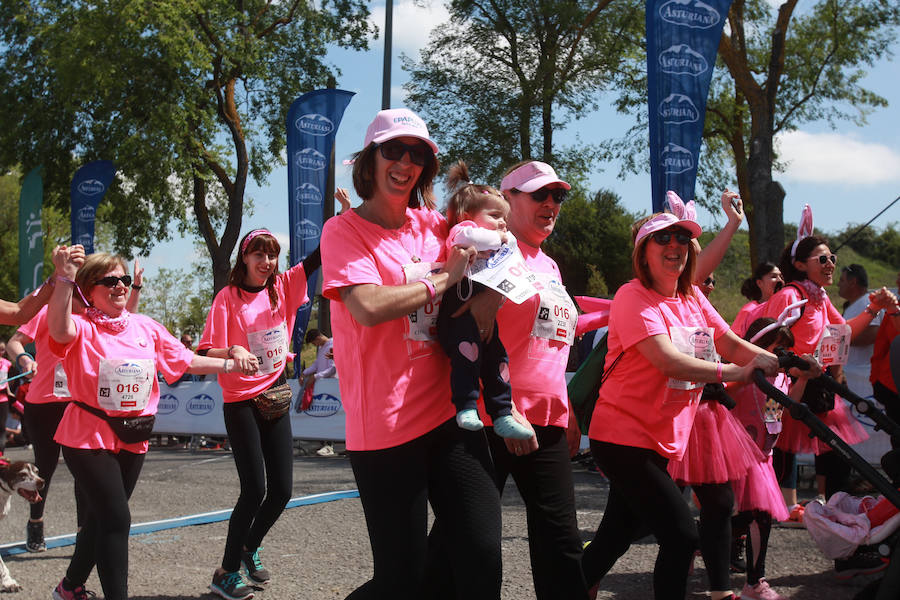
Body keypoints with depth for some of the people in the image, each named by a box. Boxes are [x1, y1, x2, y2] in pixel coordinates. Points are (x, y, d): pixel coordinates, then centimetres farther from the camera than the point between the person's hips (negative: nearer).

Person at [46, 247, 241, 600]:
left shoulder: (146, 327, 4)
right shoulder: (82, 330, -13)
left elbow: (185, 360, 12)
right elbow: (59, 330, -37)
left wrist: (229, 365, 7)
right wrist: (64, 279, -50)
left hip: (133, 439, 6)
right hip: (89, 437, -6)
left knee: (101, 518, 19)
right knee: (116, 518, -13)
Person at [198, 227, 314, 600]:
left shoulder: (282, 286, 4)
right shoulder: (228, 297, -7)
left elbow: (321, 256, -4)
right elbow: (205, 353, -12)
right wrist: (232, 351, -32)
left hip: (275, 398, 5)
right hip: (241, 403, -5)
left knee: (282, 490, 5)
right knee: (255, 490, -9)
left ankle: (250, 548, 32)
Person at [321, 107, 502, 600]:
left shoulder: (432, 224, 12)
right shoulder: (344, 230, -3)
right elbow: (368, 306, -20)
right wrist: (445, 278, -8)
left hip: (450, 415, 5)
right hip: (385, 427, -5)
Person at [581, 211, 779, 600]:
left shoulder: (693, 298, 11)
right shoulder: (634, 298, -14)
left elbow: (731, 345, 1)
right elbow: (669, 361, -27)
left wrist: (779, 362, -15)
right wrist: (734, 372, -32)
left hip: (661, 440, 8)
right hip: (622, 435, -8)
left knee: (616, 537, 16)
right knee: (682, 536, -10)